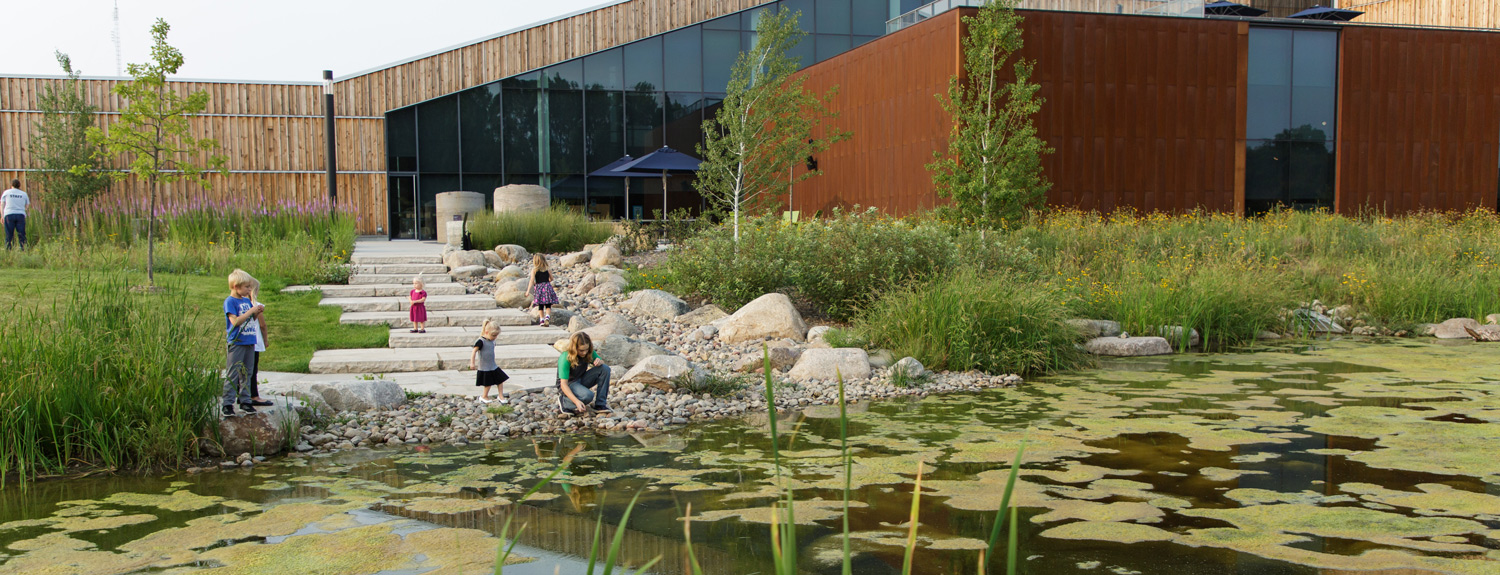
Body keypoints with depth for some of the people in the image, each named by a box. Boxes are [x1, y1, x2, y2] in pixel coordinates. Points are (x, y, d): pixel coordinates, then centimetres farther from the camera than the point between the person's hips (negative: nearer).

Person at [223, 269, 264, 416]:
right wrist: (251, 311, -17)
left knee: (246, 373, 11)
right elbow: (235, 321, -19)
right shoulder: (230, 301, -9)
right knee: (232, 374, -5)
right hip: (236, 342, -7)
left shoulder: (247, 301, 13)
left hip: (249, 342, 7)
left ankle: (245, 401, 17)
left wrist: (257, 313, 0)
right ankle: (228, 404, -2)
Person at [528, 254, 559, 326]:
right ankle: (547, 317, -19)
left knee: (540, 306, 10)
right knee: (548, 306, 4)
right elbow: (551, 279, 12)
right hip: (547, 286, 1)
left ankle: (542, 320, 8)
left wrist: (528, 290, -8)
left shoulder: (534, 269, -2)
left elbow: (532, 280, -9)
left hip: (538, 287, -1)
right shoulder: (547, 269, 5)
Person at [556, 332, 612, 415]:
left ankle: (600, 404, -14)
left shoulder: (589, 352, -9)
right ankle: (563, 401, -9)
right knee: (588, 396, -37)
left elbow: (603, 363, 7)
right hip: (569, 384, -7)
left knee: (605, 369, -17)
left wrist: (600, 362, -21)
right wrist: (576, 401, -41)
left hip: (581, 380, 7)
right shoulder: (565, 358, -26)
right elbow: (563, 384, -28)